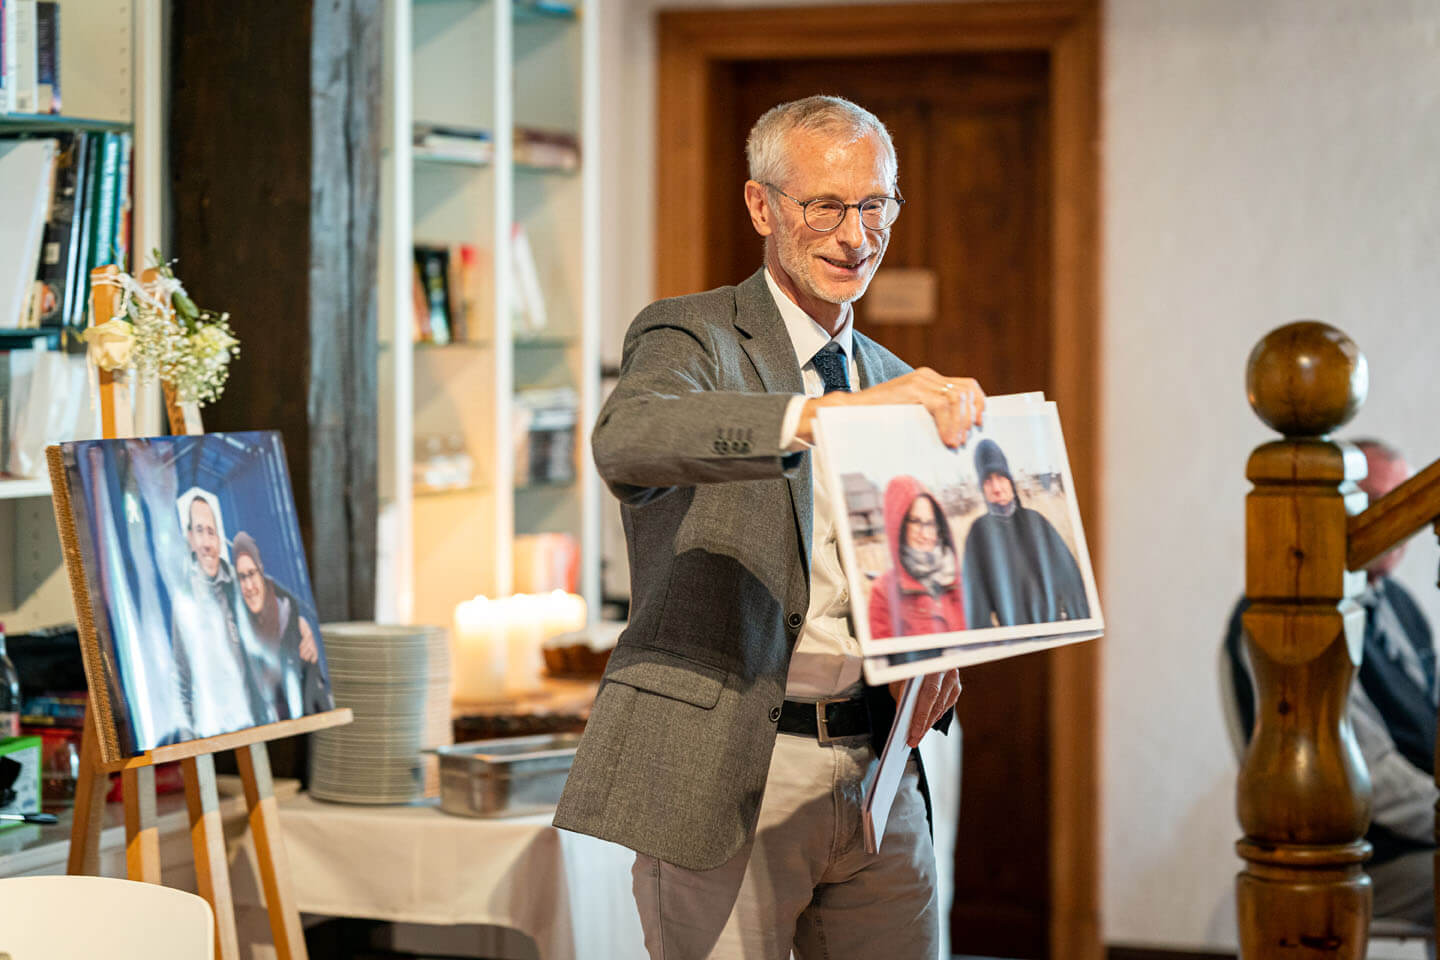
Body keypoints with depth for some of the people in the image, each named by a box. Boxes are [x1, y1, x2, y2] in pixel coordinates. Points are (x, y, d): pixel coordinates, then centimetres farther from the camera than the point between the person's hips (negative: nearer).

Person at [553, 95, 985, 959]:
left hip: (879, 781, 6)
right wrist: (831, 411, -38)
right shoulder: (692, 337, -3)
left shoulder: (894, 385, 17)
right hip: (725, 780, -6)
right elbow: (627, 440, -27)